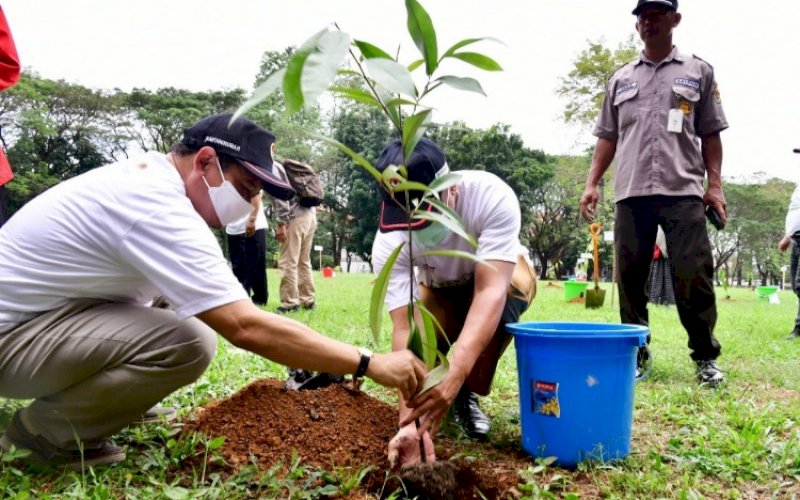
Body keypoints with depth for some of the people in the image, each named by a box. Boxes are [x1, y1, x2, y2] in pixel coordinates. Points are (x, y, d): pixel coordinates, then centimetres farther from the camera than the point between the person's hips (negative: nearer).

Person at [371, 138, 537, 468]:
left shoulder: (492, 197, -38)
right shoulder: (389, 242, -32)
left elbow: (490, 291, -47)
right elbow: (404, 329, -38)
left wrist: (454, 376, -60)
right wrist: (409, 421, -50)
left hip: (500, 278, -1)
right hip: (440, 291, 2)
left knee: (512, 290, -36)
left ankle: (468, 394, -10)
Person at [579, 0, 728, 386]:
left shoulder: (698, 71, 14)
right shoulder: (620, 79, 18)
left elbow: (710, 134, 10)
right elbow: (607, 137, 17)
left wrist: (715, 184, 1)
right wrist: (592, 184, 7)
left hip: (683, 193, -2)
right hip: (630, 194, 2)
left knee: (693, 276, -6)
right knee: (630, 278, 3)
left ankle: (706, 358, 8)